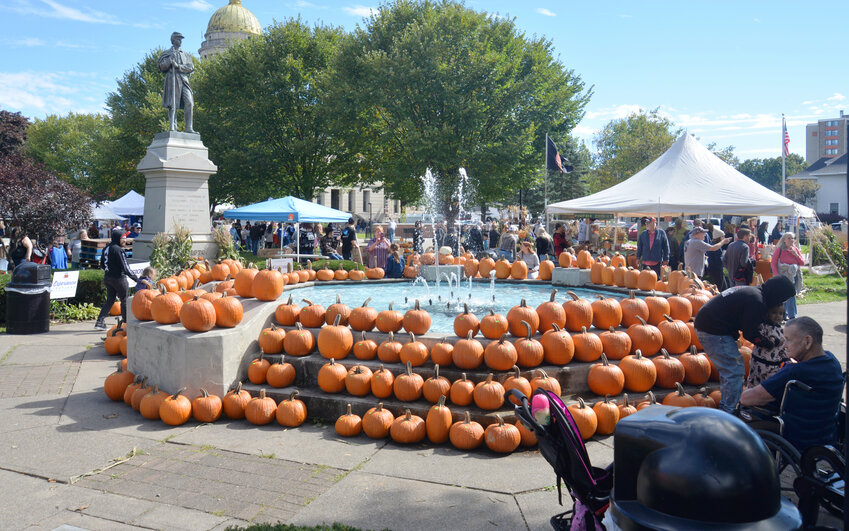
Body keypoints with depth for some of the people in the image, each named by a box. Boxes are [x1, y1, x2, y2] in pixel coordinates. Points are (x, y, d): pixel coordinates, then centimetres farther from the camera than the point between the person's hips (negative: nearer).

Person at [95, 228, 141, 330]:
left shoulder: (106, 248, 7)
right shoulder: (118, 249, -18)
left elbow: (102, 265, 14)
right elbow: (125, 267, -19)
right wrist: (136, 278, -12)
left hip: (108, 277, 8)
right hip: (118, 278, -8)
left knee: (110, 300, 14)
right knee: (124, 300, 7)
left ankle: (100, 322, 6)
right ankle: (126, 323, 15)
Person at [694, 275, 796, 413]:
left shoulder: (752, 291, 16)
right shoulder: (757, 302, -17)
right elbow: (750, 333, -12)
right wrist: (770, 344, 1)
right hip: (715, 333, -11)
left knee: (727, 369, 20)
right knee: (734, 372, -5)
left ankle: (725, 408, 27)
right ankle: (729, 413, -1)